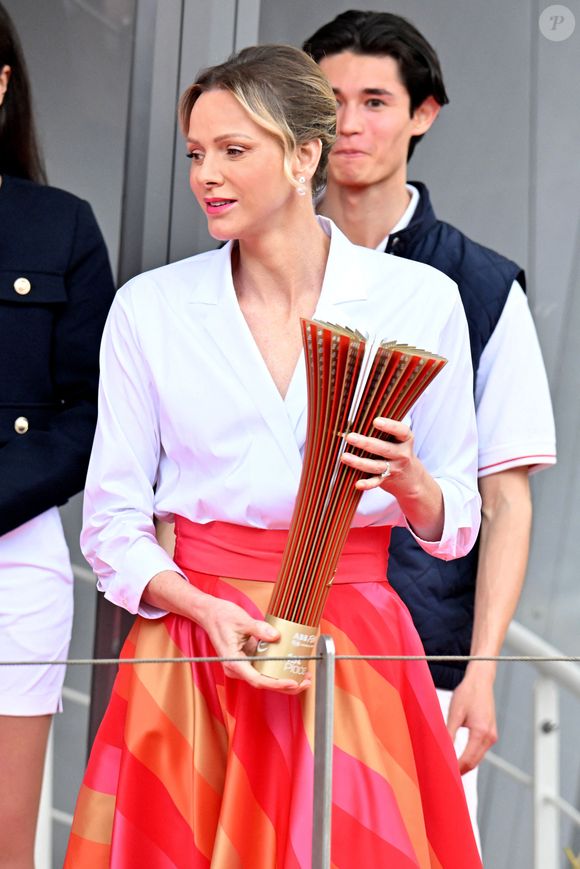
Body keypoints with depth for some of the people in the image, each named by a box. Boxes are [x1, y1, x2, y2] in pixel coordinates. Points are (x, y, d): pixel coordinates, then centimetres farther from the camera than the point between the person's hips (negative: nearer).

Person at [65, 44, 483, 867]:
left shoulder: (422, 298, 1)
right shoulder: (149, 306, 3)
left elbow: (455, 526, 5)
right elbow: (112, 521, 3)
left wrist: (407, 478, -16)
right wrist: (206, 610, -13)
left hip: (355, 651, 0)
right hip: (194, 646, 1)